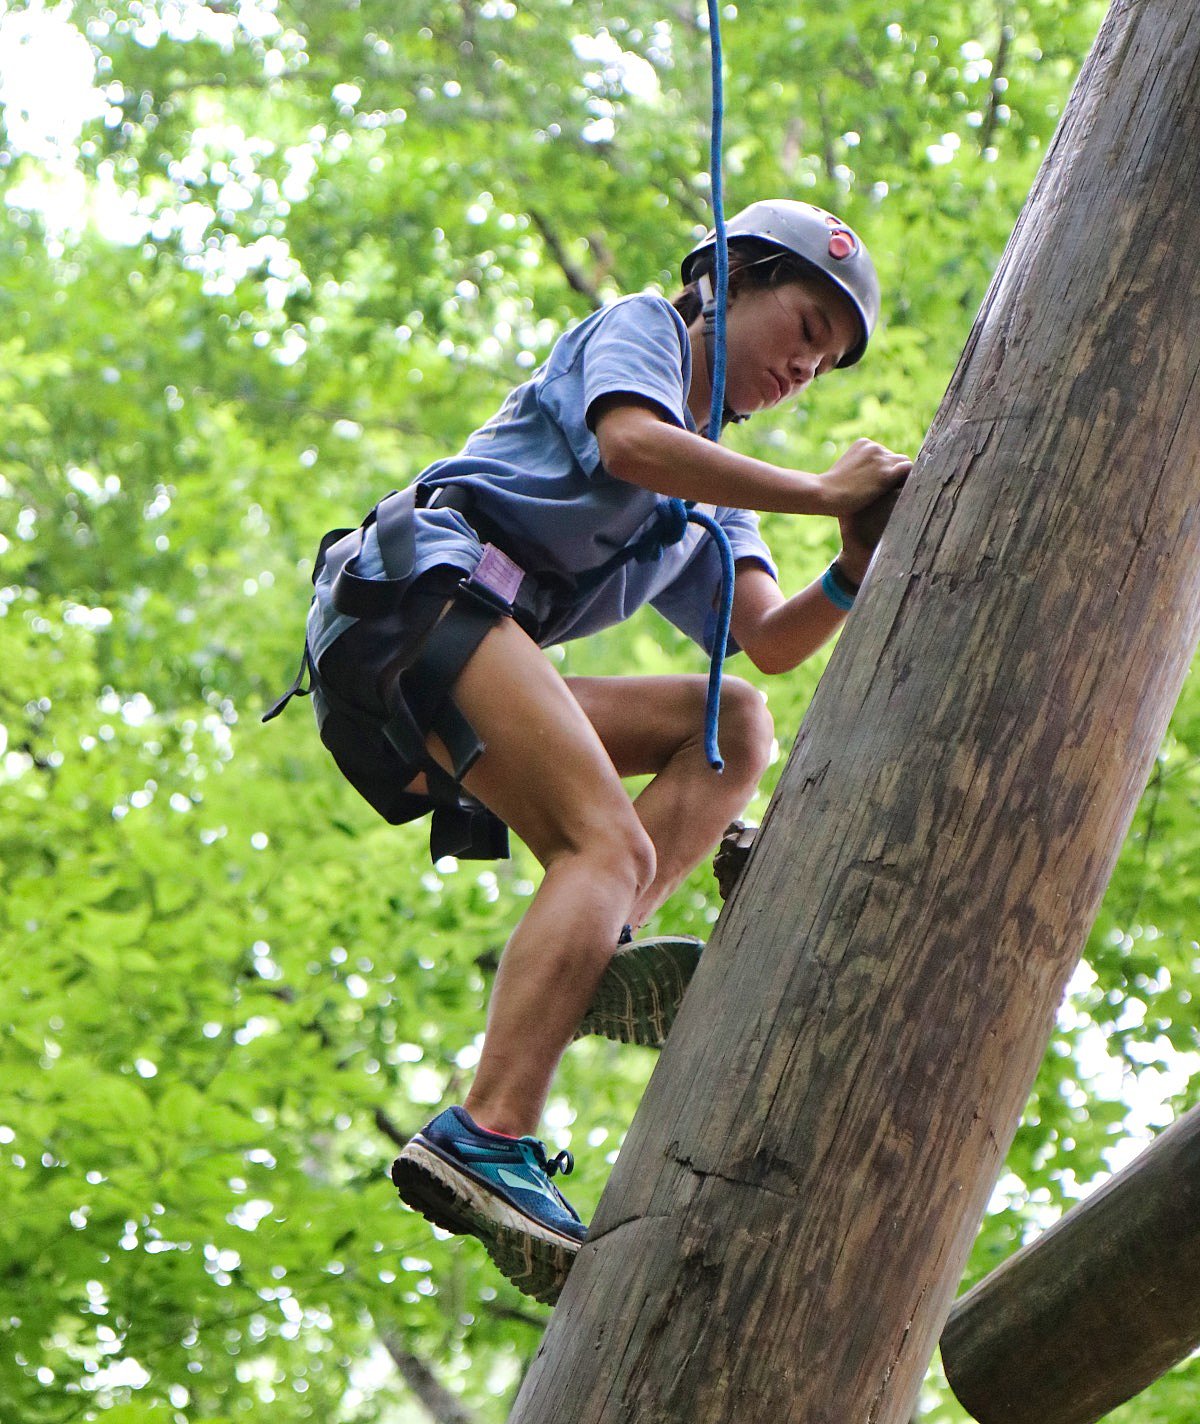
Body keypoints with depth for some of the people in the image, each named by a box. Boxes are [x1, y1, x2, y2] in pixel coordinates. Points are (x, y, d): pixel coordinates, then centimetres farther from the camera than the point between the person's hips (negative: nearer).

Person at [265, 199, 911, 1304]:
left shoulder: (711, 506, 34)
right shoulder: (642, 326, 13)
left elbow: (772, 645, 18)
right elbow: (631, 442, -11)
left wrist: (856, 572, 0)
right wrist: (821, 493, -9)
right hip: (421, 580, -9)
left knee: (735, 726, 6)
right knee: (613, 845, -23)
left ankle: (587, 952, -18)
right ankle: (488, 1141, -38)